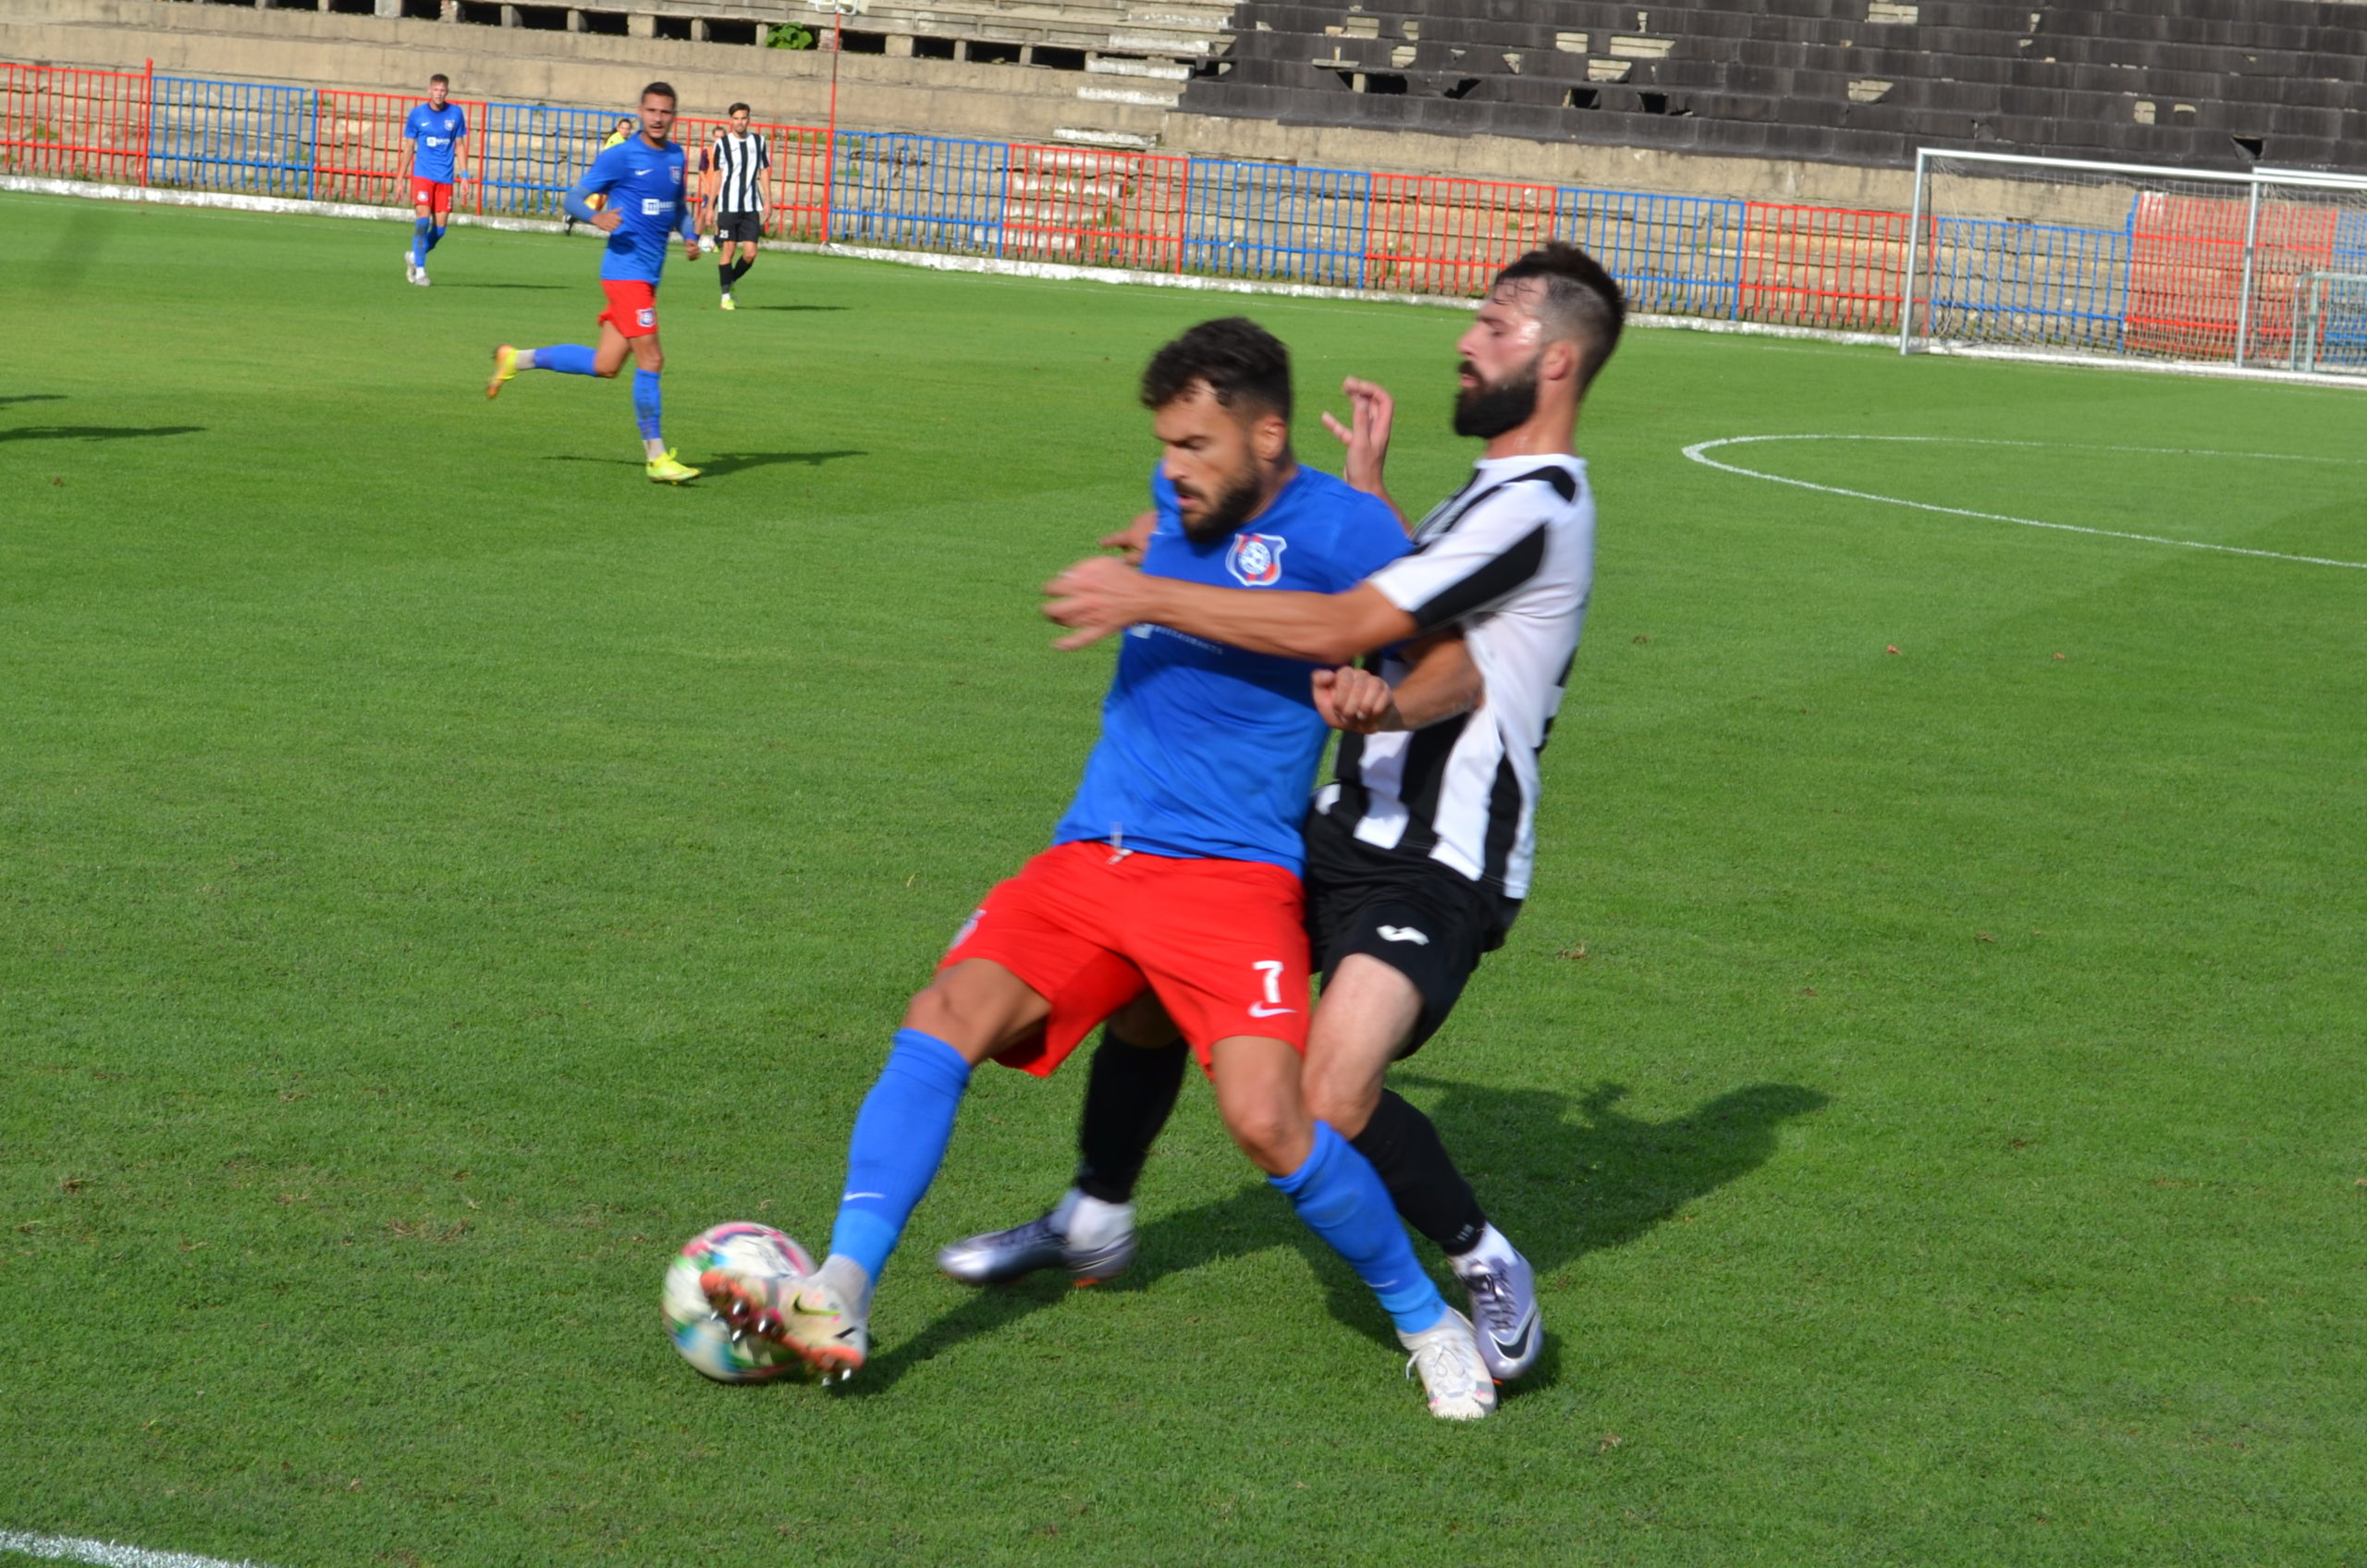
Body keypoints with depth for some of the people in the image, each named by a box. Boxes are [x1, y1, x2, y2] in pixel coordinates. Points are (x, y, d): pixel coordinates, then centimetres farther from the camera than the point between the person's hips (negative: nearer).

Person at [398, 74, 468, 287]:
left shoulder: (455, 113, 4)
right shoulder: (417, 114, 1)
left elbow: (459, 144, 11)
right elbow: (409, 147, 8)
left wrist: (463, 173, 4)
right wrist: (401, 175, 6)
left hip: (445, 177, 2)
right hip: (422, 174, -2)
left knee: (440, 228, 1)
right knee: (423, 217, -16)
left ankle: (414, 256, 27)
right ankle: (420, 270, -13)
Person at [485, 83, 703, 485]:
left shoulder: (675, 156, 12)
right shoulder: (620, 157, -9)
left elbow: (679, 206, 26)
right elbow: (574, 198, -7)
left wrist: (690, 236, 6)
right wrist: (596, 217, -28)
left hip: (648, 275, 8)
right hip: (626, 268, -8)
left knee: (605, 365, 10)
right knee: (650, 360, -10)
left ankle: (516, 359, 26)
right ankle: (656, 457, -3)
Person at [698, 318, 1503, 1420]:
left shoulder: (1341, 529, -6)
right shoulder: (1179, 502, 13)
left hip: (1230, 875, -5)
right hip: (1087, 861, 5)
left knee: (1266, 1119, -22)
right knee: (944, 1017, -18)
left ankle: (1427, 1323, 2)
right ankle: (838, 1299, -26)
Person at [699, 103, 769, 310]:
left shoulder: (759, 141, 7)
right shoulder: (722, 144, 1)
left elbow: (763, 172, 11)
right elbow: (717, 175, 5)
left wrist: (767, 202, 5)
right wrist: (710, 206, 4)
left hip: (751, 207, 2)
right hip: (728, 205, -2)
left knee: (750, 253, -4)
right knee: (729, 250, -3)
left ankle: (731, 281, 21)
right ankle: (726, 295, 5)